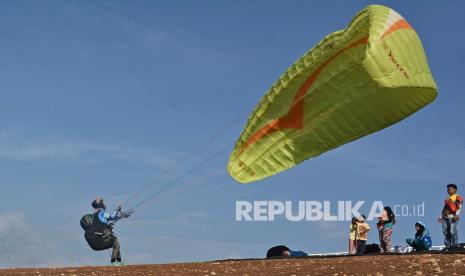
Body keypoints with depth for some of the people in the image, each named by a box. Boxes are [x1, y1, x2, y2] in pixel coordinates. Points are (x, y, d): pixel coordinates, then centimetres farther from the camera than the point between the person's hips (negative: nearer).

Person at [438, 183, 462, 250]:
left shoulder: (458, 197, 0)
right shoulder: (447, 198, 25)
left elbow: (459, 207, -10)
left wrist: (456, 215, -21)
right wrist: (441, 217, 25)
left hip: (452, 217, -8)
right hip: (445, 217, 8)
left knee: (452, 231, -12)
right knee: (445, 232, 4)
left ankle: (455, 244, -3)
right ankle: (448, 245, 9)